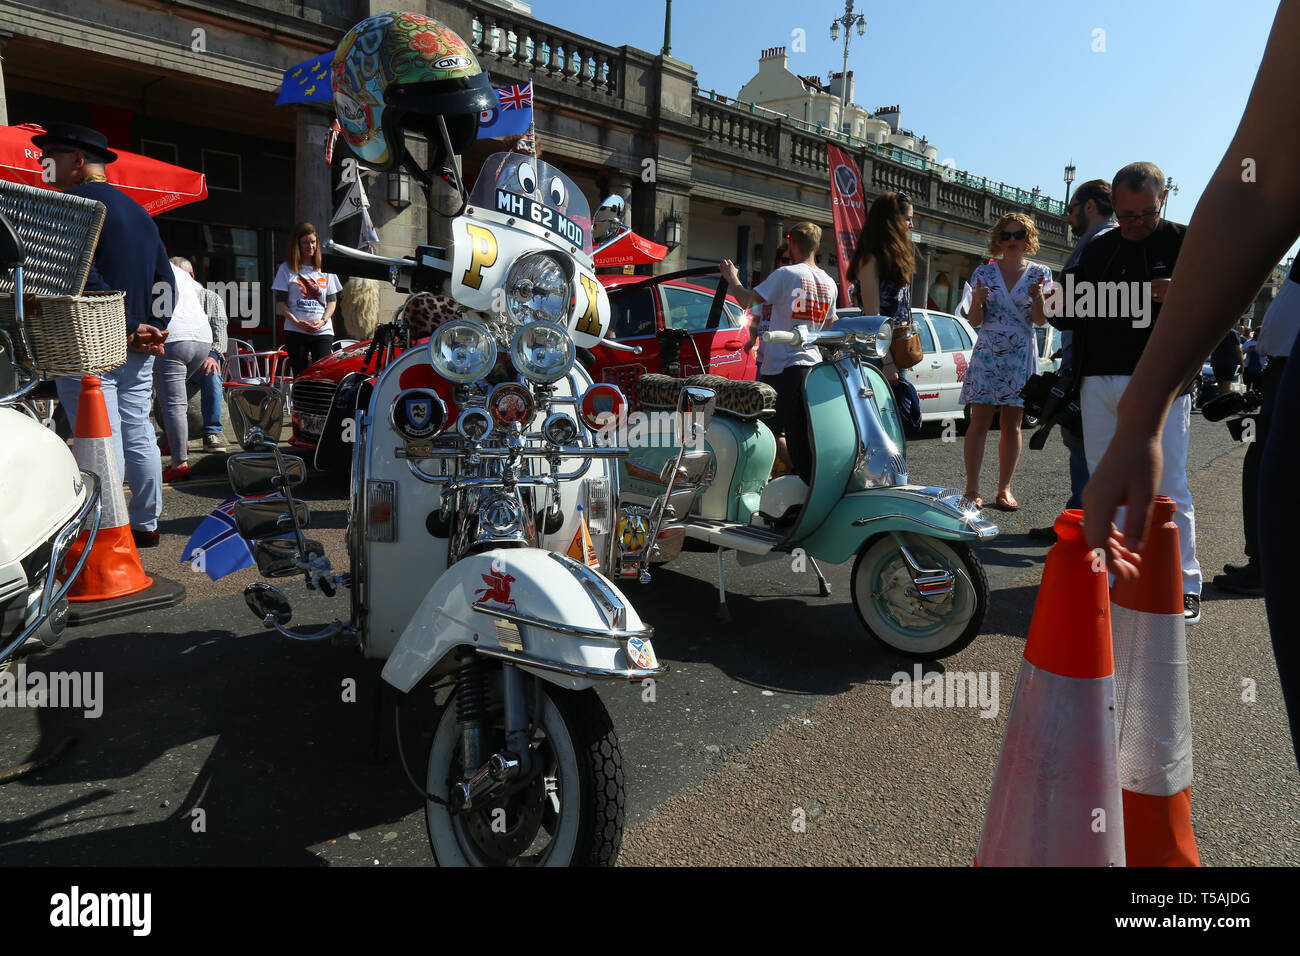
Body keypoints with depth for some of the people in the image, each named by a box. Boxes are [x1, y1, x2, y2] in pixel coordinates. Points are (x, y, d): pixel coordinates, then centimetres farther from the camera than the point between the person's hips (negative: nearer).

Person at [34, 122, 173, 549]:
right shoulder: (137, 210, 18)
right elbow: (164, 278, 16)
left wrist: (129, 330, -17)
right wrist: (155, 328, 6)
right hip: (138, 351, 8)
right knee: (138, 436, 12)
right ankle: (146, 525, 21)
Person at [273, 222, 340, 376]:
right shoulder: (287, 269, 8)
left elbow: (332, 300, 12)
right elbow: (280, 302, 5)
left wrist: (323, 321, -6)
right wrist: (296, 322, -11)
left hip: (323, 331, 1)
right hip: (295, 332, -1)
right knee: (300, 377, 0)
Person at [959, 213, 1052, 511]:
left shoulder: (1040, 273, 7)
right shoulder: (983, 272, 6)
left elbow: (1041, 321, 0)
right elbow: (975, 321, 4)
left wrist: (1037, 297, -19)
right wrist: (977, 301, -17)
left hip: (1021, 357, 1)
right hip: (986, 355, -1)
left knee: (1012, 425, 4)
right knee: (980, 423, -6)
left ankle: (1004, 488, 11)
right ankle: (972, 489, -4)